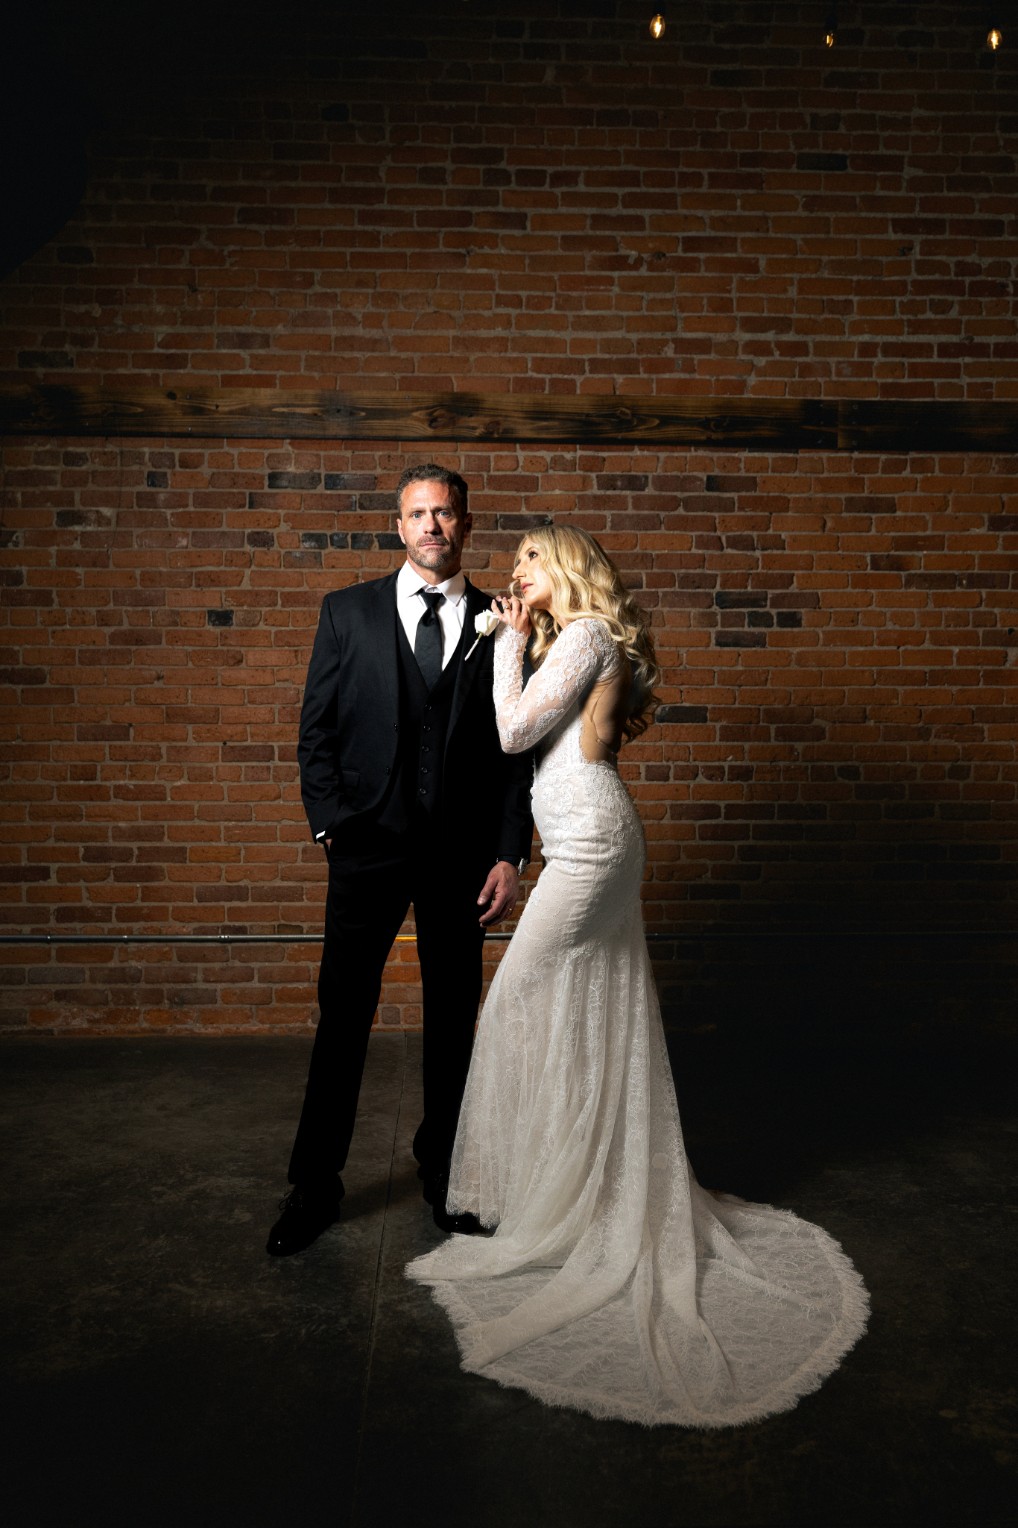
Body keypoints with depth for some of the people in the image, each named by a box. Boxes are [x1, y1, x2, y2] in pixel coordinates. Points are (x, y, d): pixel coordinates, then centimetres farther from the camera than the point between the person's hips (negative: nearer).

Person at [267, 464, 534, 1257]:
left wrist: (510, 855, -4)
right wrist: (330, 824, -5)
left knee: (454, 1017, 12)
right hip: (368, 845, 0)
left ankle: (442, 1168, 31)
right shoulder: (348, 612, 4)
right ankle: (316, 1185, 21)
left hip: (462, 854, 1)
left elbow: (516, 748, 2)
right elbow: (317, 728, 4)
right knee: (342, 1014, 5)